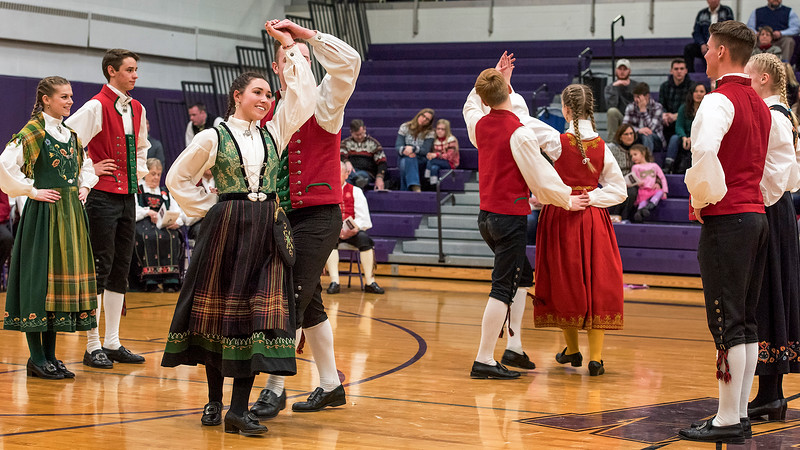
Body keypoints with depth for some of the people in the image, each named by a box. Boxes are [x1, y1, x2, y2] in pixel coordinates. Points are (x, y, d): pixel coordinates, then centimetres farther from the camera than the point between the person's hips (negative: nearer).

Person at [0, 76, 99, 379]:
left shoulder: (71, 133, 14)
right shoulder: (32, 132, -8)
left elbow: (85, 166, 29)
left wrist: (84, 188, 12)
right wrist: (32, 191, -14)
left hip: (71, 214, 7)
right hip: (44, 212, -7)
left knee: (64, 276, 7)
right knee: (40, 277, -5)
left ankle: (49, 355, 14)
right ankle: (36, 358, 0)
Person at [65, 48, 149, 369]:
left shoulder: (137, 110, 12)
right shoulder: (97, 107, -12)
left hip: (127, 196, 8)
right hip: (102, 195, -8)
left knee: (121, 270, 10)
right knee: (100, 268, -5)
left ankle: (113, 343, 17)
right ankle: (93, 347, 1)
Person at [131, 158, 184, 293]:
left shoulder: (165, 193, 29)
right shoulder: (136, 190, 17)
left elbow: (178, 213, 15)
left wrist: (176, 222, -7)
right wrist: (148, 212, -15)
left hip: (165, 225, 3)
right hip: (142, 223, -3)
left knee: (172, 236, -31)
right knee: (149, 236, -37)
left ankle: (171, 279, -38)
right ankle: (150, 281, -42)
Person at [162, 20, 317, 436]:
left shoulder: (273, 133, 10)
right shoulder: (213, 137, 0)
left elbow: (303, 97, 5)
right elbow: (178, 179, 6)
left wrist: (290, 48, 6)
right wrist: (210, 208, 1)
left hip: (266, 233, 3)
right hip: (225, 230, -3)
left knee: (261, 315, -6)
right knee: (219, 311, 4)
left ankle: (239, 410, -5)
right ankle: (213, 400, 20)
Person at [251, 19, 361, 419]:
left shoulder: (322, 104, -3)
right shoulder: (271, 111, 12)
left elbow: (349, 61, -19)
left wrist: (304, 33, -19)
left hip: (318, 216, -7)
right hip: (283, 216, 7)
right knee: (308, 303, 12)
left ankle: (276, 388, -6)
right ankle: (330, 386, 23)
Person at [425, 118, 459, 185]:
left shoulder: (451, 140, -7)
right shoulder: (434, 140, 11)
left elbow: (450, 156, -16)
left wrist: (437, 155, -29)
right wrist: (429, 154, -16)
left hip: (450, 164, -5)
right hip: (438, 162, 5)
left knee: (432, 161, -30)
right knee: (434, 168, -33)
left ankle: (427, 177, -23)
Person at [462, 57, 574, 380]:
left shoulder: (480, 124, 4)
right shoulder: (519, 133, -16)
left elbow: (472, 105, 30)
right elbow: (541, 178, -11)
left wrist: (494, 77, 23)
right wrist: (567, 201, 4)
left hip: (486, 216, 8)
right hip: (510, 216, -8)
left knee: (522, 277, 21)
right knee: (503, 288, -5)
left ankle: (514, 346, 18)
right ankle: (484, 360, -6)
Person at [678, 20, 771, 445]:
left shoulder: (719, 100, -13)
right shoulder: (759, 104, 16)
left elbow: (705, 152, -29)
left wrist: (703, 198, -14)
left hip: (726, 219, -9)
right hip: (756, 214, 9)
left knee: (727, 322, -6)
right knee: (746, 320, 11)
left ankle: (727, 420, -3)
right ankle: (741, 413, 17)